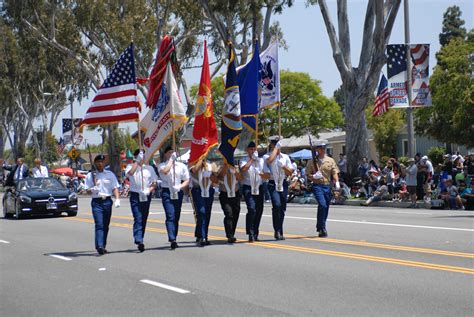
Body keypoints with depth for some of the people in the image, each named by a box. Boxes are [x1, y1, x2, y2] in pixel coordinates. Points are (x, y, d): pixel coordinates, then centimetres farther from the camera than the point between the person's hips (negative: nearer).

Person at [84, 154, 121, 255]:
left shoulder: (110, 174, 10)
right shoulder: (90, 175, 5)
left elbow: (115, 188, 7)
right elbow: (87, 189, 2)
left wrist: (117, 199, -8)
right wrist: (93, 189, -21)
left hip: (107, 201, 3)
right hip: (96, 202, -3)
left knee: (106, 225, 10)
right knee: (99, 224, -16)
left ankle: (103, 246, 21)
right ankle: (99, 246, -25)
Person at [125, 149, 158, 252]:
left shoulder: (149, 169, 10)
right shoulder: (131, 166, 2)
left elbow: (154, 183, 10)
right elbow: (130, 173, -22)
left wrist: (148, 190, -9)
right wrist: (137, 162, -20)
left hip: (146, 196, 4)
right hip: (135, 195, -4)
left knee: (144, 219, 8)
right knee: (138, 219, -16)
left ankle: (139, 240, 19)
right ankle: (139, 241, -26)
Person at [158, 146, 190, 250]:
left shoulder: (182, 166, 12)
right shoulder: (162, 165, 4)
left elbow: (187, 180, 11)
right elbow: (165, 171, -20)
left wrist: (180, 186, -8)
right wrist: (171, 160, -12)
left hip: (178, 192, 4)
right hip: (167, 192, -4)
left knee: (176, 217, 8)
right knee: (170, 216, -15)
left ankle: (174, 239, 16)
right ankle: (172, 239, -25)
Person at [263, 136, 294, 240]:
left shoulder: (285, 157, 13)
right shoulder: (267, 156, 2)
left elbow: (290, 172, 12)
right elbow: (270, 160, -24)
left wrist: (284, 167, -7)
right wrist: (276, 148, -13)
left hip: (283, 184, 4)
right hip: (273, 184, -4)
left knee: (282, 208, 6)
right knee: (276, 205, -21)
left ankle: (280, 232, 16)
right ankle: (277, 231, -15)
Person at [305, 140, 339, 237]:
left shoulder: (330, 161, 11)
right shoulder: (312, 161, 4)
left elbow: (335, 173, 6)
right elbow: (308, 175, 5)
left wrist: (337, 182, -11)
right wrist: (314, 176, -17)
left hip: (328, 186, 4)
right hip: (317, 186, -4)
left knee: (325, 208, 10)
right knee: (322, 205, -22)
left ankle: (319, 227, 29)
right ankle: (322, 229, -16)